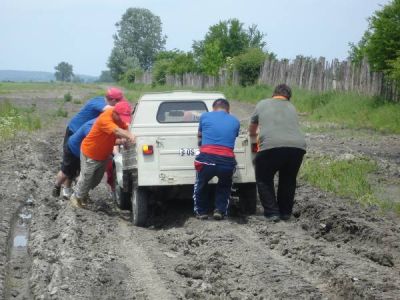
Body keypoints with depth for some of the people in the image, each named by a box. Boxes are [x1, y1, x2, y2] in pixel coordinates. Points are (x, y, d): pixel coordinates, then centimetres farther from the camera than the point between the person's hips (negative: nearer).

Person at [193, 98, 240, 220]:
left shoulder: (205, 116, 13)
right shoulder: (235, 121, 15)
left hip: (207, 158, -1)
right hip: (227, 161, 1)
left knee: (200, 185, 28)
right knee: (225, 185, 31)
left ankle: (201, 212, 27)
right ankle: (220, 210, 20)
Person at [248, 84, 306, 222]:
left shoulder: (262, 104, 23)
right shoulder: (291, 107, 29)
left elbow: (251, 130, 36)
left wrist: (254, 135, 61)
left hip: (271, 146, -3)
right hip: (298, 145, 3)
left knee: (264, 179, 18)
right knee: (288, 180, 25)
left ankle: (272, 212, 11)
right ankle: (285, 213, 28)